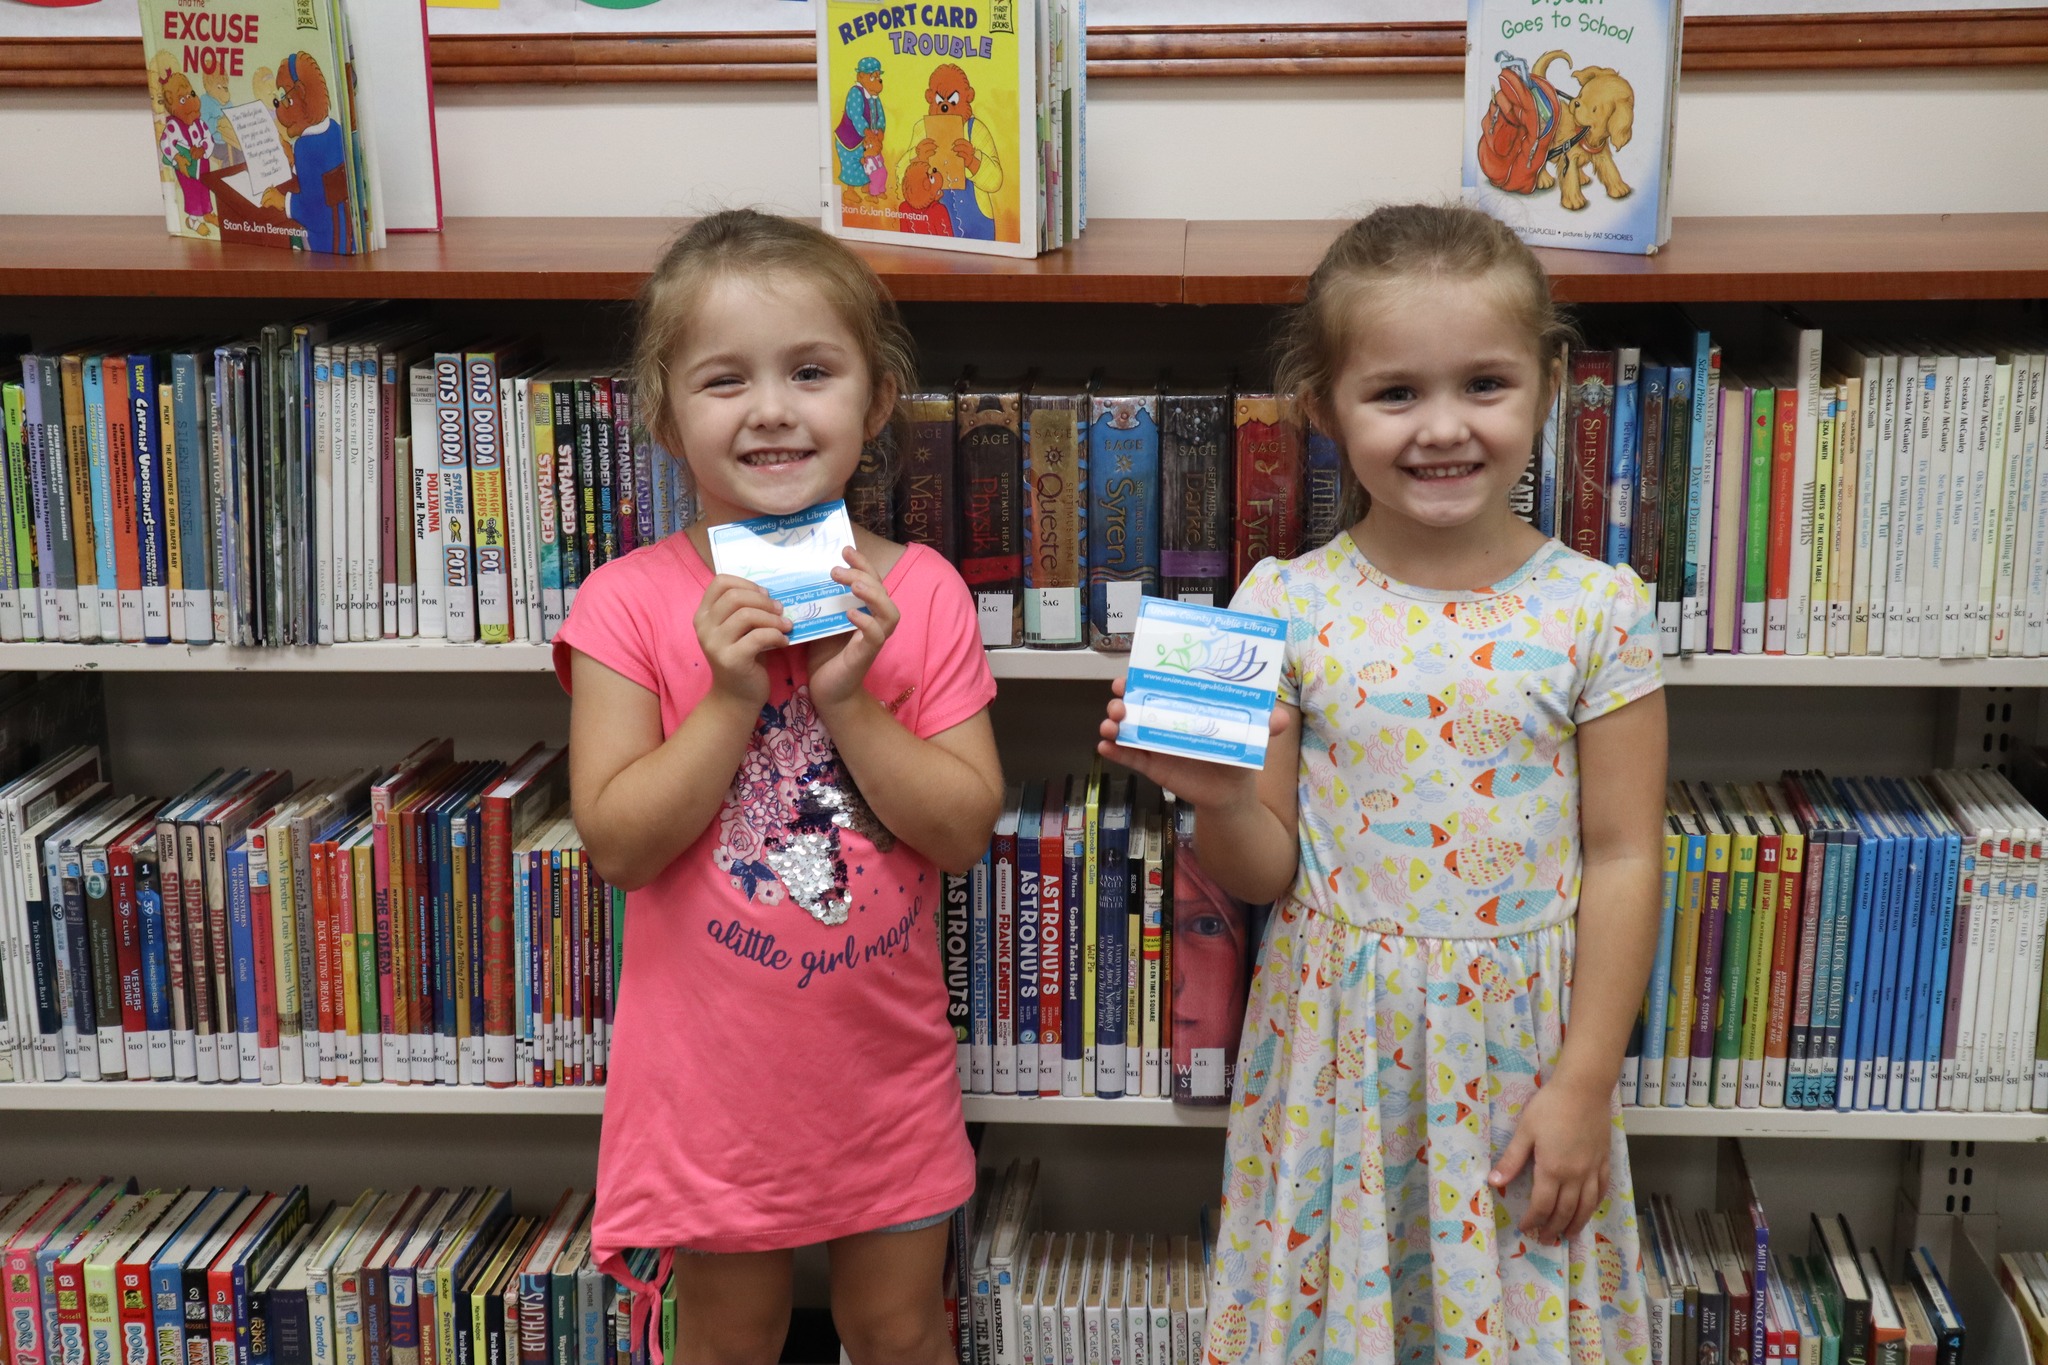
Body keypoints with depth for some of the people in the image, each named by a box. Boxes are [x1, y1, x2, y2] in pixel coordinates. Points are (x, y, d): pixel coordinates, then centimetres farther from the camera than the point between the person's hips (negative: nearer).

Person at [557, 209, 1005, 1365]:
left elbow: (966, 831, -10)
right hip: (713, 1065, -1)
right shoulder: (632, 602, -12)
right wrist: (732, 698, -24)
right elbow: (617, 843, -14)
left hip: (885, 1058, 2)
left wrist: (848, 702, -22)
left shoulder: (921, 592, -7)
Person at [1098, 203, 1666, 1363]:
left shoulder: (1595, 608, -6)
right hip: (1340, 1041, 1)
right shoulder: (1285, 607, -5)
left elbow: (1622, 859, -3)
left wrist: (1584, 1085, -6)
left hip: (1518, 1044, 0)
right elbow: (1266, 871, -1)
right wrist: (1219, 801, -22)